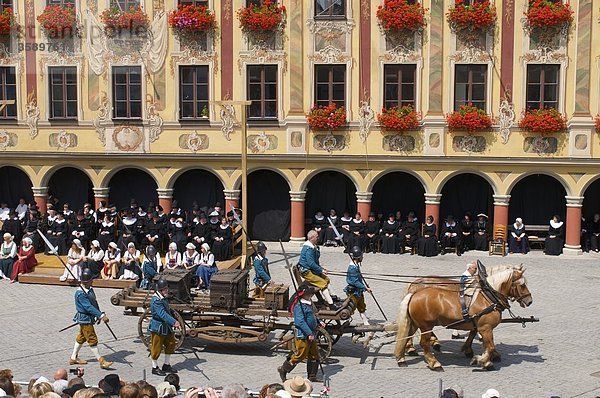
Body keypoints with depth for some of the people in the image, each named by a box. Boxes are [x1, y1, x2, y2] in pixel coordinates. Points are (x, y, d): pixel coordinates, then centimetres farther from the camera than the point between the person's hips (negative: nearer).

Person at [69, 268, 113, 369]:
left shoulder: (90, 290, 5)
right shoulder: (80, 293, -23)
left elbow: (95, 303, 15)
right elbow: (89, 307, -30)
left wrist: (99, 314, 14)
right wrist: (101, 315, -34)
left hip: (89, 318, 10)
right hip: (85, 319, -9)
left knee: (81, 338, 20)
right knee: (92, 340, -4)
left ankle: (73, 358, 33)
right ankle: (101, 361, 0)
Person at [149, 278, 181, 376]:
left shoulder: (164, 298, 8)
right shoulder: (156, 301, -23)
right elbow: (163, 314, -34)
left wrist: (173, 323, 18)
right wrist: (174, 322, -41)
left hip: (166, 327, 10)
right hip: (157, 328, -10)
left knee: (170, 344, 15)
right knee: (156, 348, 3)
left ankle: (167, 365, 29)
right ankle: (155, 368, 18)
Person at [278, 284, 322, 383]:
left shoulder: (309, 303, 13)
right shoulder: (299, 306, -17)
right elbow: (301, 321, -24)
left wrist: (318, 324, 13)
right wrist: (309, 333, -25)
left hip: (311, 335, 9)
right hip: (303, 335, -9)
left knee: (314, 355, 11)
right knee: (300, 355, -4)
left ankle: (312, 376, 20)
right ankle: (283, 369, 12)